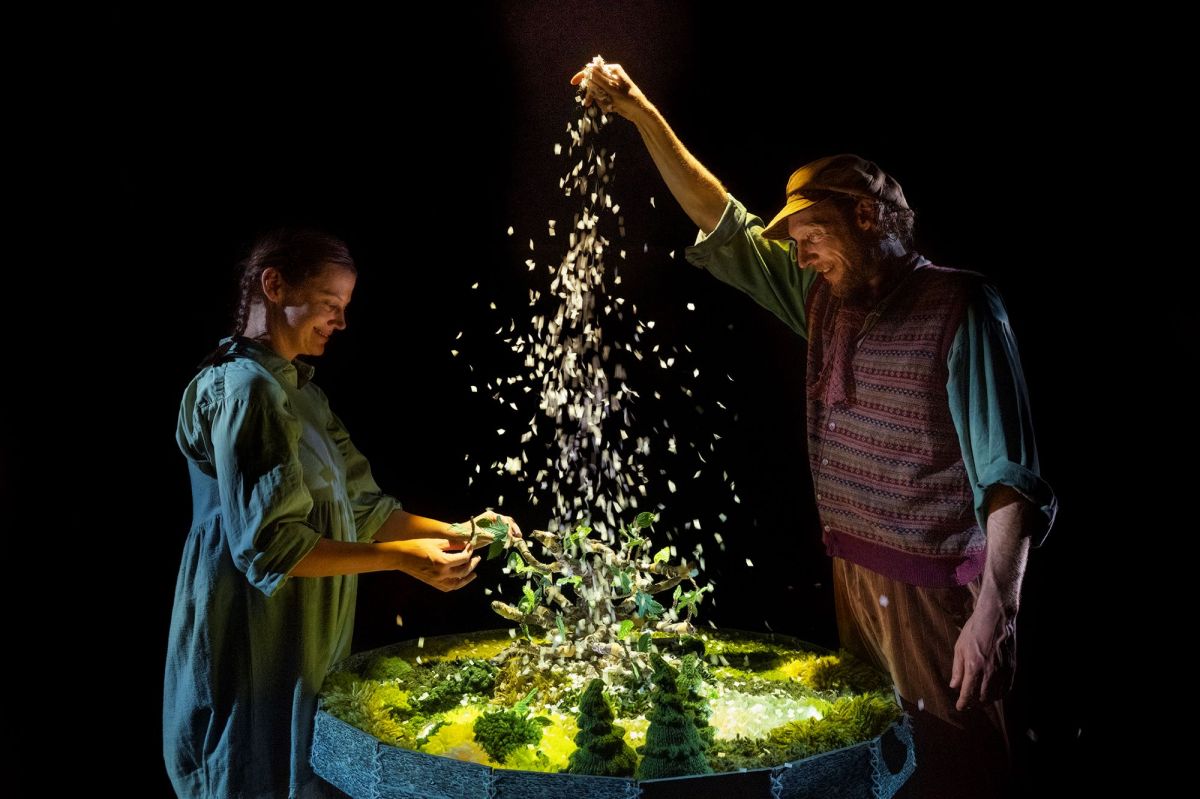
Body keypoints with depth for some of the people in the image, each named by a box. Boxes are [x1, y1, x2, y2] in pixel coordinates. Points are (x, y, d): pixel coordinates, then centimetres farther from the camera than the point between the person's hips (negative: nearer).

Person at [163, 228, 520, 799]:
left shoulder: (301, 393, 13)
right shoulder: (243, 388, -16)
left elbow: (360, 509, 11)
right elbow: (268, 544, -22)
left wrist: (451, 531, -1)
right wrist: (401, 557, -23)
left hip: (310, 644, 9)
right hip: (258, 654, -9)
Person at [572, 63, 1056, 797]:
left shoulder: (959, 306, -12)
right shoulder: (825, 301, 8)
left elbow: (1007, 473, -18)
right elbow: (724, 225, 12)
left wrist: (997, 608, -28)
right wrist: (641, 113, 8)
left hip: (936, 591, -7)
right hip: (853, 578, 7)